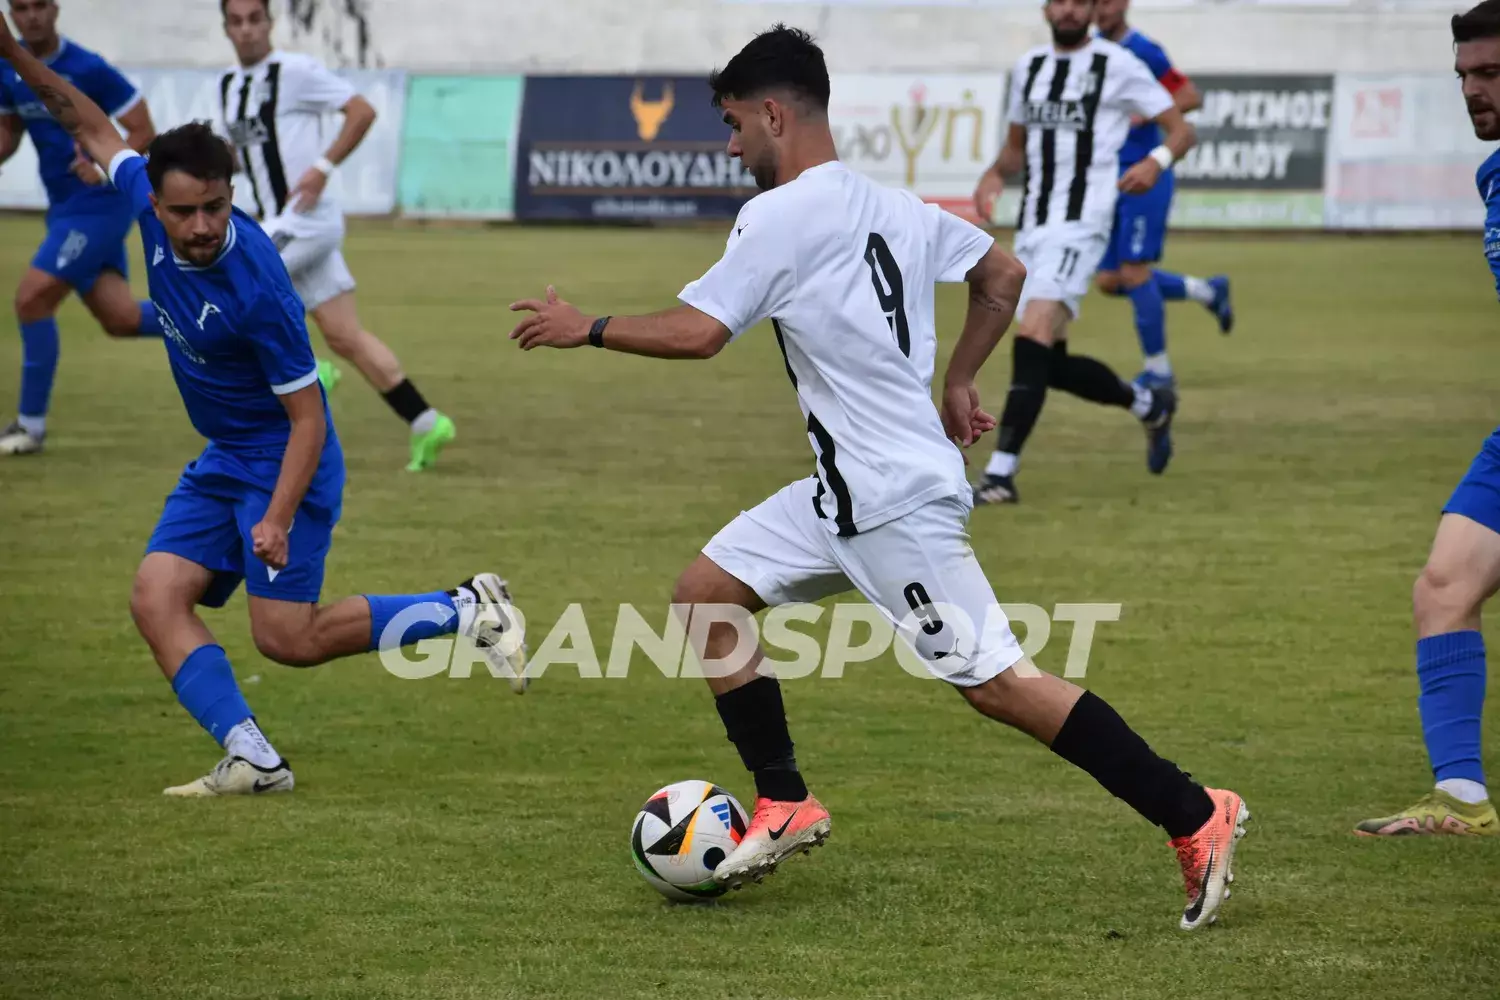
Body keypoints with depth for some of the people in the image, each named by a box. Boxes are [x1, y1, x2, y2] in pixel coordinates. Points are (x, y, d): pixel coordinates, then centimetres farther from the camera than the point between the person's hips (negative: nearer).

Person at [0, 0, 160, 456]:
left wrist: (106, 168, -31)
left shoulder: (89, 70, -17)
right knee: (121, 319, 5)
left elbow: (143, 132, -13)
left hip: (98, 205, -7)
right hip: (64, 208, 7)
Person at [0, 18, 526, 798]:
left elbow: (308, 417, -22)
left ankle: (469, 610, 4)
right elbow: (93, 127, 7)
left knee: (288, 638, -9)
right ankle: (251, 759, -14)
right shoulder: (150, 201, -12)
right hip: (222, 461, 8)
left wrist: (278, 519, -30)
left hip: (282, 462, -8)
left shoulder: (257, 288, -30)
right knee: (156, 596, -9)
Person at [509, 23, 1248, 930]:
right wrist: (958, 382, 25)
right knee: (706, 593, 12)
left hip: (898, 499, -10)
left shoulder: (783, 215, -14)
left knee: (993, 680, -9)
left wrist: (585, 328, -4)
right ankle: (785, 806, 12)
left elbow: (698, 332, -18)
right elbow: (1003, 274, 19)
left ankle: (1196, 818, -7)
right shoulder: (890, 206, 11)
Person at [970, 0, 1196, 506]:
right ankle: (1150, 406, 36)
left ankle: (1000, 474, -24)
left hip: (1079, 225, -7)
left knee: (1033, 340, -22)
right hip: (1032, 227, 7)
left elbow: (1181, 129, 0)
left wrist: (1157, 160, -21)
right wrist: (993, 175, 5)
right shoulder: (1029, 66, 15)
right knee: (1052, 364, 11)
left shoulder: (1117, 65, -2)